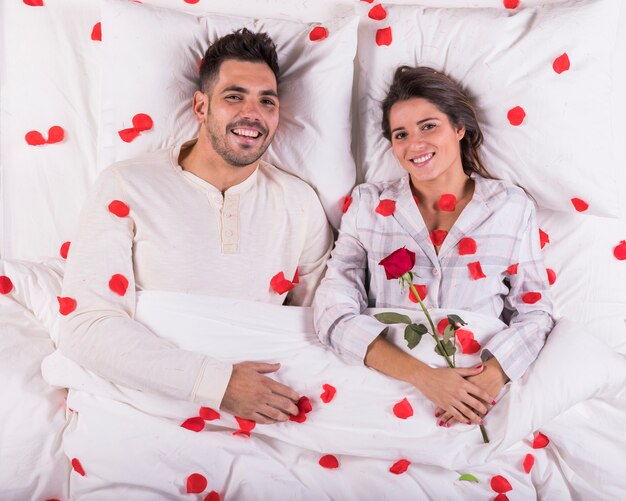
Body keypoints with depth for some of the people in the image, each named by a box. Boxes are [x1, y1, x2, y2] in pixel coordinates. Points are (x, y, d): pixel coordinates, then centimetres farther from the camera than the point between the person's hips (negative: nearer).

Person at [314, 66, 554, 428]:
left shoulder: (511, 207, 7)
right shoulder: (369, 205, 5)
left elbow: (535, 312, 8)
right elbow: (335, 312, -3)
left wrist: (494, 375, -12)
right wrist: (422, 375, -15)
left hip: (476, 397, 0)